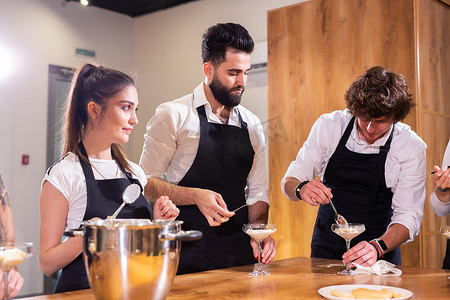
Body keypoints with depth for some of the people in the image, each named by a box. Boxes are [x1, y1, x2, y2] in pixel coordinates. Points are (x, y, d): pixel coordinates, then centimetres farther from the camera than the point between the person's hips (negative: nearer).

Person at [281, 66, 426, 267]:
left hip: (381, 252, -1)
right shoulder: (329, 125, -8)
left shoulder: (412, 146, -10)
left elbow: (408, 215, -11)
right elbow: (289, 181, -4)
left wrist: (377, 247, -28)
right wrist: (301, 189, -27)